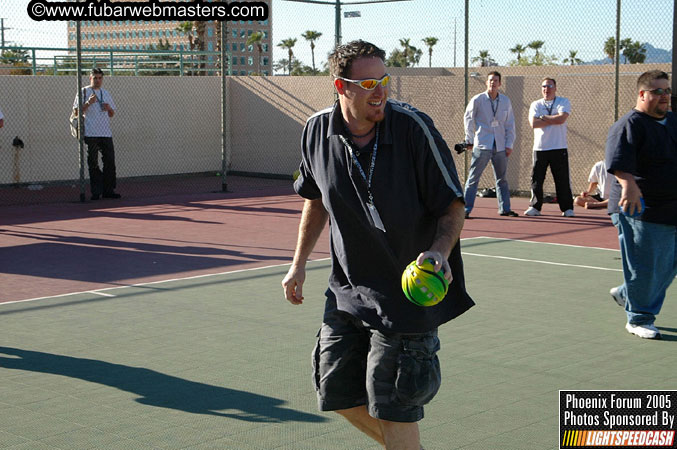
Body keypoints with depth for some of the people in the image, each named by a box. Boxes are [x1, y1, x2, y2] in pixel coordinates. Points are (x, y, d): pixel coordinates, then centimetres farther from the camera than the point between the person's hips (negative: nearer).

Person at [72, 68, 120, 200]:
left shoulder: (106, 93, 19)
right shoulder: (83, 92, 4)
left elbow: (112, 114, 22)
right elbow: (77, 111, -3)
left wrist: (109, 108, 0)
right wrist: (88, 103, -16)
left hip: (106, 133, 5)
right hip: (90, 133, -5)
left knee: (110, 161, 0)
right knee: (93, 163, -2)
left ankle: (108, 190, 6)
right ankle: (96, 192, 1)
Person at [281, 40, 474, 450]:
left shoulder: (413, 127, -18)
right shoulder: (318, 131, -4)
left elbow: (453, 203, -13)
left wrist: (440, 251, -30)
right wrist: (300, 262, 15)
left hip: (409, 290, -5)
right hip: (347, 289, 5)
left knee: (391, 408, -3)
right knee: (338, 393, 13)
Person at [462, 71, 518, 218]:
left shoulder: (506, 101, 9)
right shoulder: (477, 100, -1)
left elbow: (510, 124, 13)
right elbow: (468, 119, 7)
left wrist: (509, 144, 6)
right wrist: (470, 140, 5)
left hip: (500, 146, 4)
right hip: (482, 145, -4)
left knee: (502, 178, 10)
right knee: (473, 178, -6)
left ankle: (504, 208, 18)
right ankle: (466, 209, -4)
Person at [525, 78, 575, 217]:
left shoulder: (563, 102, 5)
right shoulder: (536, 105, 9)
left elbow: (561, 118, -14)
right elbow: (533, 123, -8)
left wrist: (543, 117, -5)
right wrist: (554, 120, -8)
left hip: (559, 148, -2)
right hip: (540, 148, 2)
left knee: (563, 179, -1)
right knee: (536, 179, 2)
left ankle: (567, 208, 8)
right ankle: (535, 207, 11)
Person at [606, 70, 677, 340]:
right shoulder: (629, 125, -12)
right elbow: (619, 160, -28)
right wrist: (629, 184, -44)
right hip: (640, 210, -8)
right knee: (644, 266, -4)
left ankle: (625, 293, 34)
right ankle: (639, 320, 12)